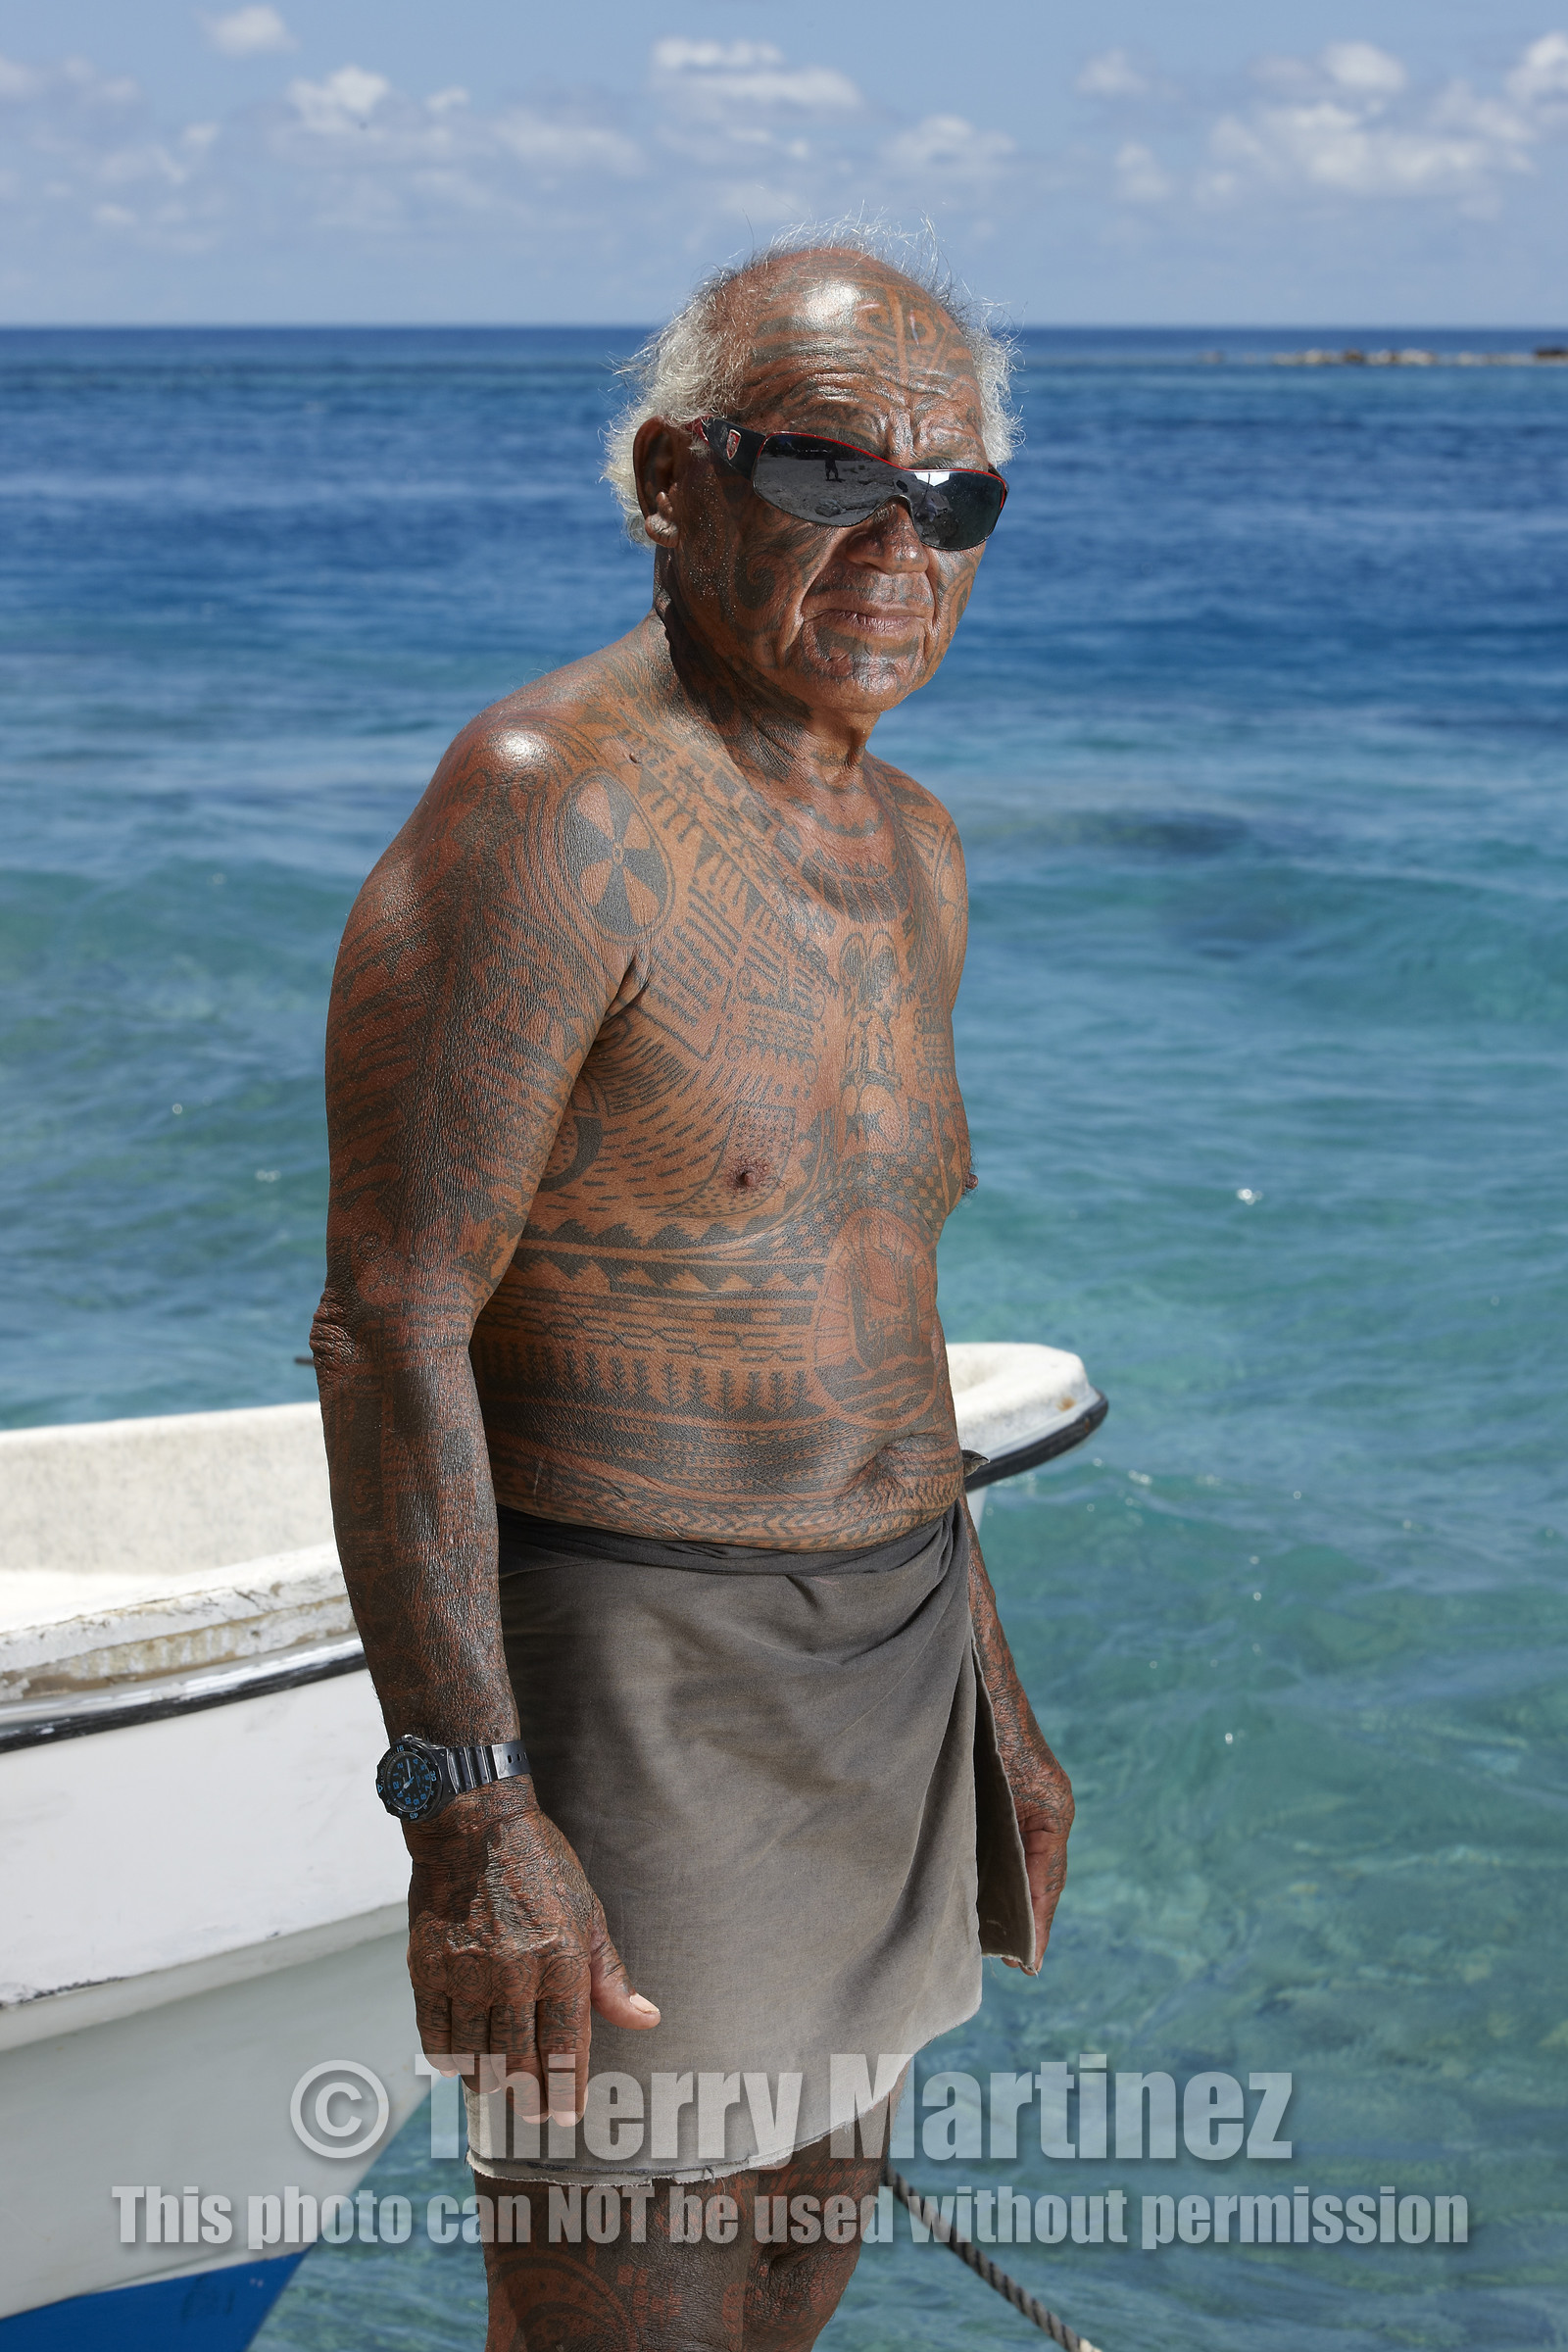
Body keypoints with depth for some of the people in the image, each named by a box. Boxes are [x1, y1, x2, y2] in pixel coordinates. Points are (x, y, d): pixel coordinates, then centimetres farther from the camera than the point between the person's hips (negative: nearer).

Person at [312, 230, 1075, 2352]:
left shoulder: (908, 849, 9)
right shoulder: (547, 807, -18)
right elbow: (392, 1321, -21)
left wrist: (986, 1690, 21)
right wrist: (468, 1811, -25)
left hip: (879, 1667, 9)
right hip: (620, 1688, -9)